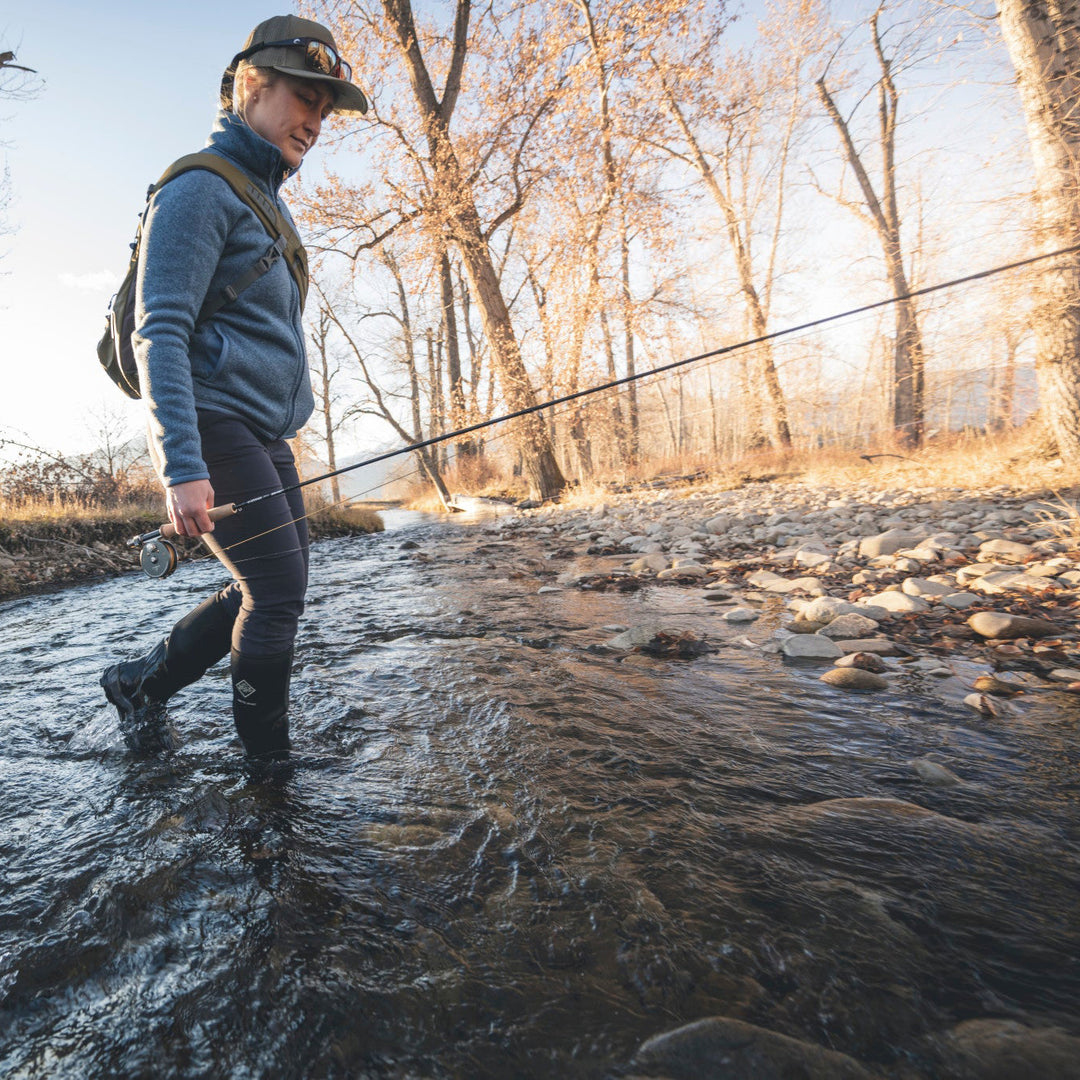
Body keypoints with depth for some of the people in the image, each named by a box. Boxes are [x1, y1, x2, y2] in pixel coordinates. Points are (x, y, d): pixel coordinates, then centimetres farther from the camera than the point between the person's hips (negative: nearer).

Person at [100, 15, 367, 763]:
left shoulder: (267, 201, 22)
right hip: (215, 428, -9)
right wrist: (182, 466, -25)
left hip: (263, 435, 10)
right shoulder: (199, 190, -6)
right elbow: (160, 334, -16)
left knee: (272, 591, 13)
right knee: (279, 592, -7)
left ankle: (142, 683, 30)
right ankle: (269, 759, 13)